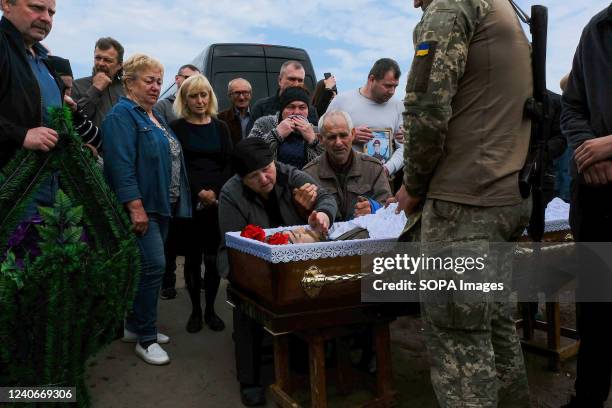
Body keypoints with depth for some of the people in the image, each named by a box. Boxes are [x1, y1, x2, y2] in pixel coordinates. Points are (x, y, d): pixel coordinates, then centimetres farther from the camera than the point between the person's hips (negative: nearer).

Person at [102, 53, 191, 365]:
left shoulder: (154, 116, 19)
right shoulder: (122, 115, -9)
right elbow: (121, 165, -19)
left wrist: (175, 202, 18)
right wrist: (136, 207, -25)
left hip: (162, 205, 9)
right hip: (141, 206, -9)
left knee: (150, 267, 13)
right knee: (154, 266, -10)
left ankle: (135, 325, 28)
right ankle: (145, 338, 3)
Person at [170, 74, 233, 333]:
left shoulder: (220, 128, 13)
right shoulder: (176, 128, 5)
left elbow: (229, 164, 7)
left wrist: (215, 192, -8)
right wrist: (199, 192, -13)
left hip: (218, 202, 2)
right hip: (189, 202, -2)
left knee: (213, 257, 2)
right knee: (193, 257, 3)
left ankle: (210, 310, 16)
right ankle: (195, 310, 17)